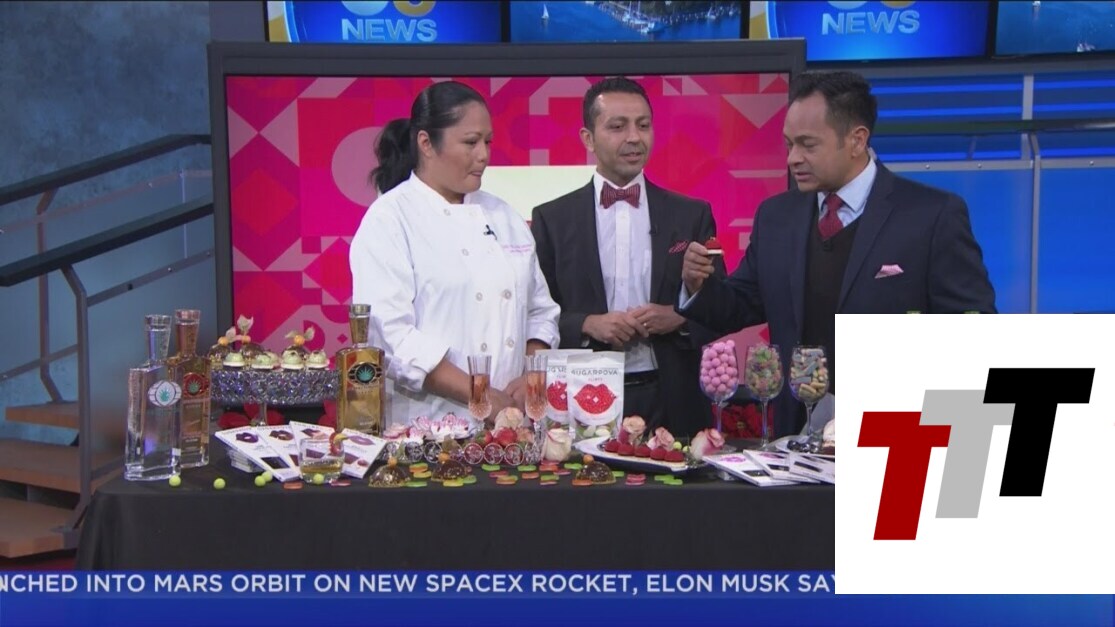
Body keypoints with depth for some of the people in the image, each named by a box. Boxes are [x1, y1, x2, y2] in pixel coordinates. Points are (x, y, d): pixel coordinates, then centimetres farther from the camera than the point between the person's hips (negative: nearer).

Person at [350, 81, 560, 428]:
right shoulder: (389, 219, -4)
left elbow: (540, 312, 15)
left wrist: (531, 379, -4)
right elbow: (391, 334, -14)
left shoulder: (502, 216, 14)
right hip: (428, 424, -5)